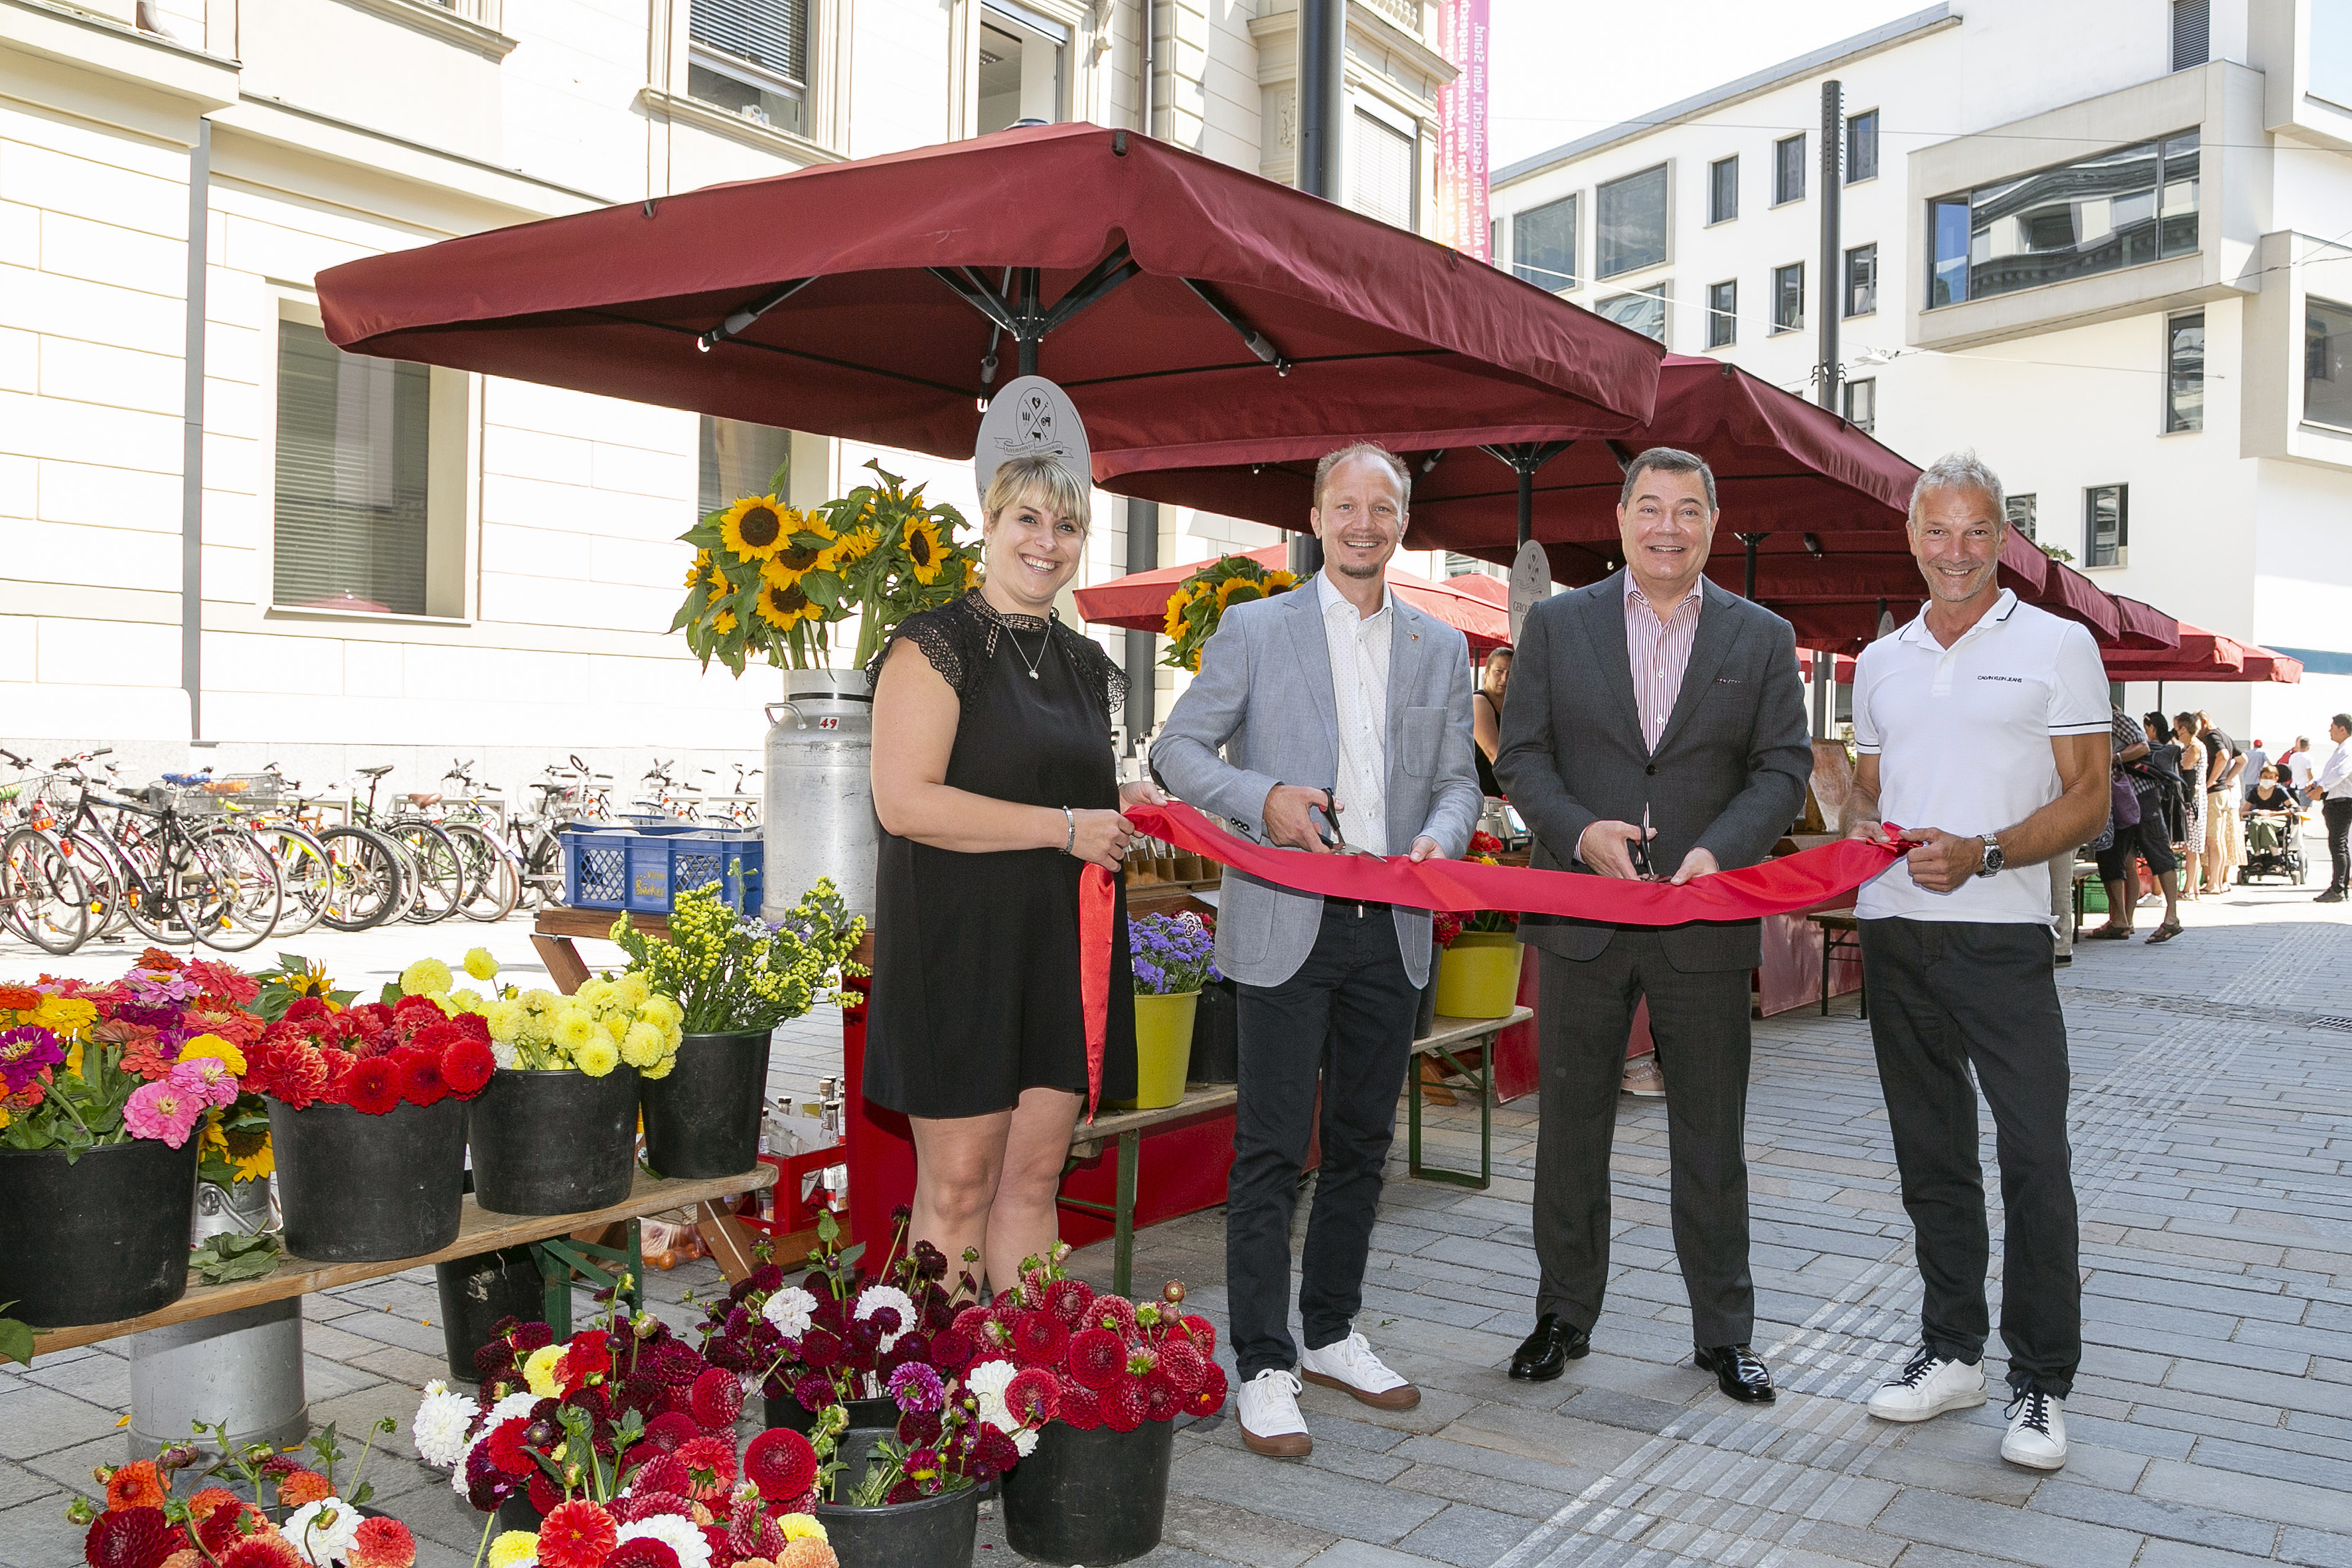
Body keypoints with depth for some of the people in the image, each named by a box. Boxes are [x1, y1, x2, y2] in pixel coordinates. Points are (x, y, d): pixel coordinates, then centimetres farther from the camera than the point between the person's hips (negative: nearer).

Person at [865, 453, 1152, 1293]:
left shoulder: (1085, 664, 16)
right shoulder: (936, 645, -6)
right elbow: (903, 802, -18)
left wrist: (1121, 807, 5)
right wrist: (1067, 827, -16)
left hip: (1063, 946, 6)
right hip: (959, 941, -6)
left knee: (1034, 1176, 10)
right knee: (958, 1184, 0)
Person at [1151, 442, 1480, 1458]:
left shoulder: (1442, 649, 12)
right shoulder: (1254, 630, 2)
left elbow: (1458, 777, 14)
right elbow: (1178, 749, 1)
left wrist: (1439, 839, -8)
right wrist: (1262, 798, -16)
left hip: (1392, 929, 4)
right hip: (1287, 924, -4)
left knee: (1362, 1144, 14)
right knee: (1271, 1151, -2)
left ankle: (1331, 1334, 29)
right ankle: (1263, 1367, 8)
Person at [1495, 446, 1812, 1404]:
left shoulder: (1763, 639, 6)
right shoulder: (1557, 625, 5)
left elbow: (1783, 768, 1)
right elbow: (1521, 756, 2)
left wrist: (1720, 851, -16)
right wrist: (1580, 830, -16)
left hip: (1705, 923, 0)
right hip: (1581, 919, 0)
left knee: (1711, 1139, 9)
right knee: (1571, 1129, 10)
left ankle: (1724, 1333, 24)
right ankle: (1564, 1317, 25)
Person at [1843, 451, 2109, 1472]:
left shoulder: (2057, 646, 1)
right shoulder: (1882, 660, 15)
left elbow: (2088, 797, -3)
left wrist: (1982, 854, -17)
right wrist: (1864, 828, -1)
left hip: (2000, 933, -5)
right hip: (1894, 929, 5)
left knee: (2034, 1153, -5)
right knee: (1931, 1150, 12)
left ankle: (2042, 1383, 7)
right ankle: (1952, 1351, 24)